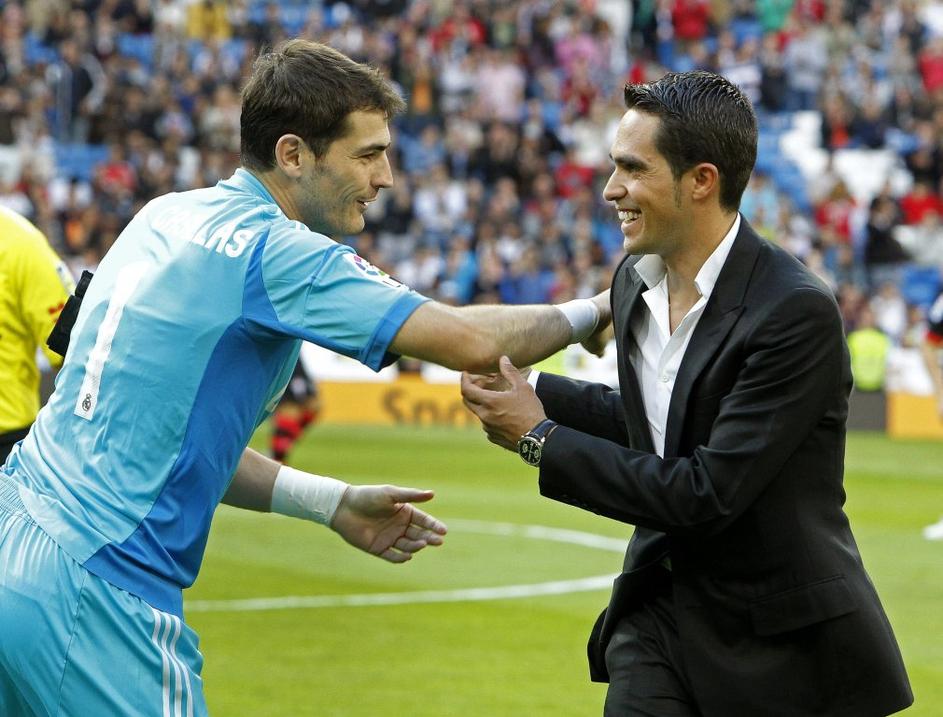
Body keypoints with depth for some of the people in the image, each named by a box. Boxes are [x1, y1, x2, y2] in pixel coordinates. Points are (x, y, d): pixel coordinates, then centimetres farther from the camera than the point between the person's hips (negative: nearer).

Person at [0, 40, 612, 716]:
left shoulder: (167, 216, 11)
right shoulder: (274, 251, -13)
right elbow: (472, 342, -17)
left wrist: (334, 502, 18)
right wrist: (593, 311, 1)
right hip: (92, 595, -9)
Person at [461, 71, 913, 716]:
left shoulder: (798, 312, -22)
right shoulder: (635, 279, 2)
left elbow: (707, 493, -23)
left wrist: (540, 439, -16)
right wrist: (531, 390, 4)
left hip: (781, 640, -6)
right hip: (659, 610, 6)